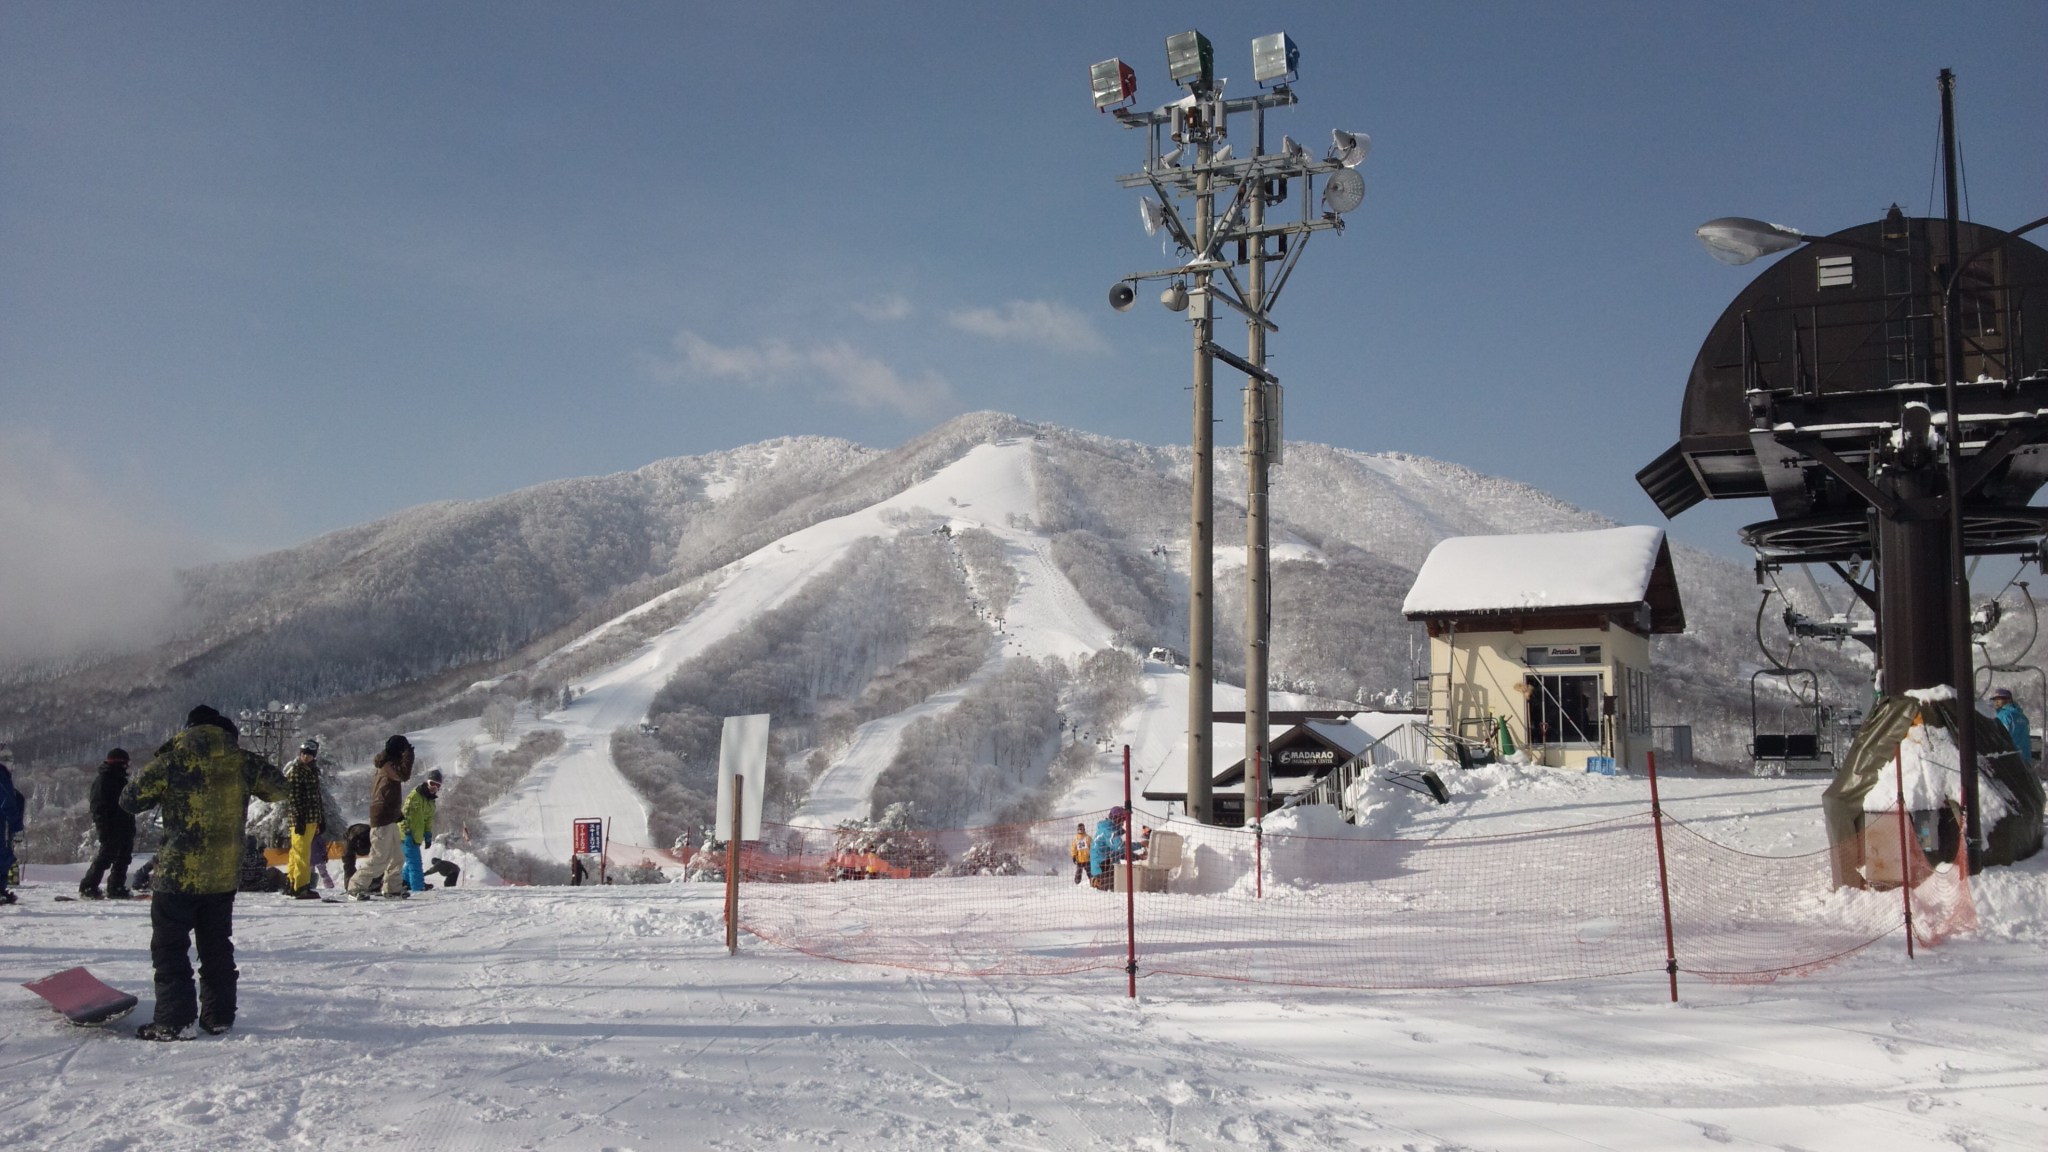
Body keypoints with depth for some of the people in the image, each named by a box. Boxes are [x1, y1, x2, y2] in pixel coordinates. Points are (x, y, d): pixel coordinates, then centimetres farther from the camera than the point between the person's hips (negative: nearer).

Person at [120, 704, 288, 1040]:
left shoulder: (171, 762, -10)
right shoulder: (242, 762, -2)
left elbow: (130, 800, -1)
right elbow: (278, 788, 14)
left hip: (177, 876, -4)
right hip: (224, 876, 4)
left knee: (170, 949, 5)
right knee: (217, 948, 16)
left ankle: (173, 1021, -1)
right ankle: (219, 1017, 16)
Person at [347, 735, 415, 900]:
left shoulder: (385, 765, 17)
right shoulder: (388, 765, -14)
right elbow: (404, 774, -33)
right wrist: (408, 754, -23)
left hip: (389, 819, 10)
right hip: (383, 820, -10)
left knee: (398, 857, 13)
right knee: (380, 859, -8)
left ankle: (393, 888, 19)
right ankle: (356, 887, -2)